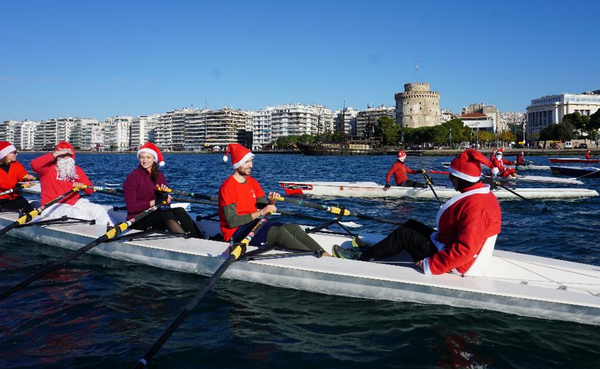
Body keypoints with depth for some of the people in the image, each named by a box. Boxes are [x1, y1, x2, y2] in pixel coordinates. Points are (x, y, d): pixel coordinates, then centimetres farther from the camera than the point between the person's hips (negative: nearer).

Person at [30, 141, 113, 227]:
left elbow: (90, 190, 14)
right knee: (78, 214, -34)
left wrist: (82, 186, -11)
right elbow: (34, 164, -23)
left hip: (75, 203, 5)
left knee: (99, 210, -16)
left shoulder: (77, 169, 13)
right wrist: (55, 154, -19)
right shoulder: (49, 167, 1)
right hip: (54, 206, -5)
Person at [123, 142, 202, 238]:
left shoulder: (160, 176, 12)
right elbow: (131, 207, -13)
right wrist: (153, 202, -22)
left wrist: (164, 194, -9)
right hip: (138, 220, -5)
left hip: (155, 215, 5)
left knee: (179, 211, -24)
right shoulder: (133, 177, -6)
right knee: (166, 214, -33)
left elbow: (166, 201, 13)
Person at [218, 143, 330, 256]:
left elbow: (265, 209, 11)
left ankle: (325, 255, -28)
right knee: (279, 231, -29)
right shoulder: (227, 187, -13)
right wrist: (260, 212, -22)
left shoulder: (252, 182, 12)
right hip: (236, 233, -7)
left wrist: (272, 202, -11)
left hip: (253, 224, 8)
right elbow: (232, 221, -20)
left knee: (294, 228, -14)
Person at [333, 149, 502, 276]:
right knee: (411, 224, 14)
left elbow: (465, 250, -34)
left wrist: (430, 265, -29)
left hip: (454, 264, -10)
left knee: (403, 234, -6)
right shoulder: (484, 194, 4)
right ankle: (374, 250, 22)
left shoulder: (475, 206, -29)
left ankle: (362, 257, 9)